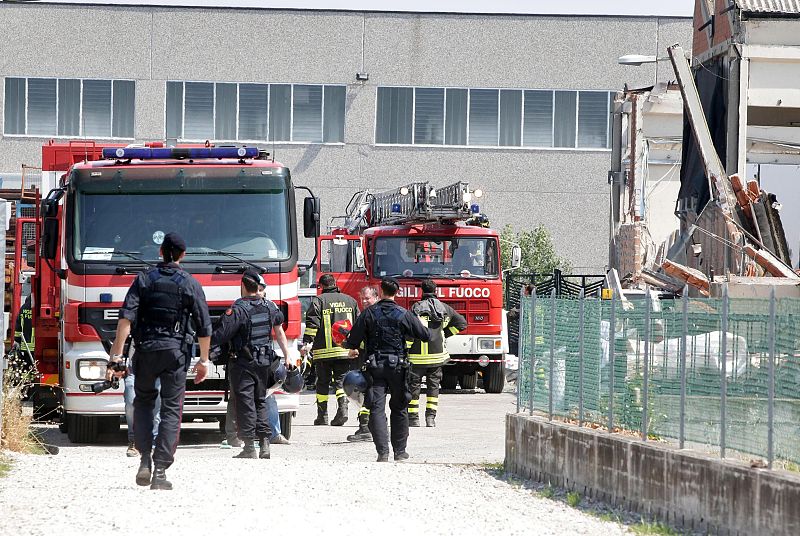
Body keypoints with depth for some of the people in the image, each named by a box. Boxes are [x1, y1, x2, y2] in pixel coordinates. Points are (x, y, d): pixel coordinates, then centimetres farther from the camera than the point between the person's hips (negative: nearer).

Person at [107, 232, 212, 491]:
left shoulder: (144, 279, 5)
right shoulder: (191, 284, 3)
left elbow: (126, 317, -5)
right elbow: (204, 327, 1)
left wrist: (117, 354, -6)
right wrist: (204, 360, 13)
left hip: (146, 348, 1)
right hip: (177, 351, -1)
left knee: (143, 401, 19)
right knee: (171, 410, 2)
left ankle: (145, 459, 4)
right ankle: (160, 471, -5)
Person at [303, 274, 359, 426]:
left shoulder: (318, 301, -1)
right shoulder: (350, 301, 12)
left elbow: (312, 323, -11)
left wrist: (306, 343, -10)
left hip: (324, 350, -3)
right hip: (346, 350, 3)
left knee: (323, 383, 6)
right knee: (341, 380, 8)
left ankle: (322, 416, 7)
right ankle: (343, 407, -14)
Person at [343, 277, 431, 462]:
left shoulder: (369, 313, -2)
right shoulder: (404, 315, -3)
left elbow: (353, 341, -3)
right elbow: (426, 336, 1)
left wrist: (347, 344, 21)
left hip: (375, 366, 0)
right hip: (397, 365, 0)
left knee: (377, 409, -3)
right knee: (399, 408, 14)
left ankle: (382, 452, -13)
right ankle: (400, 450, 17)